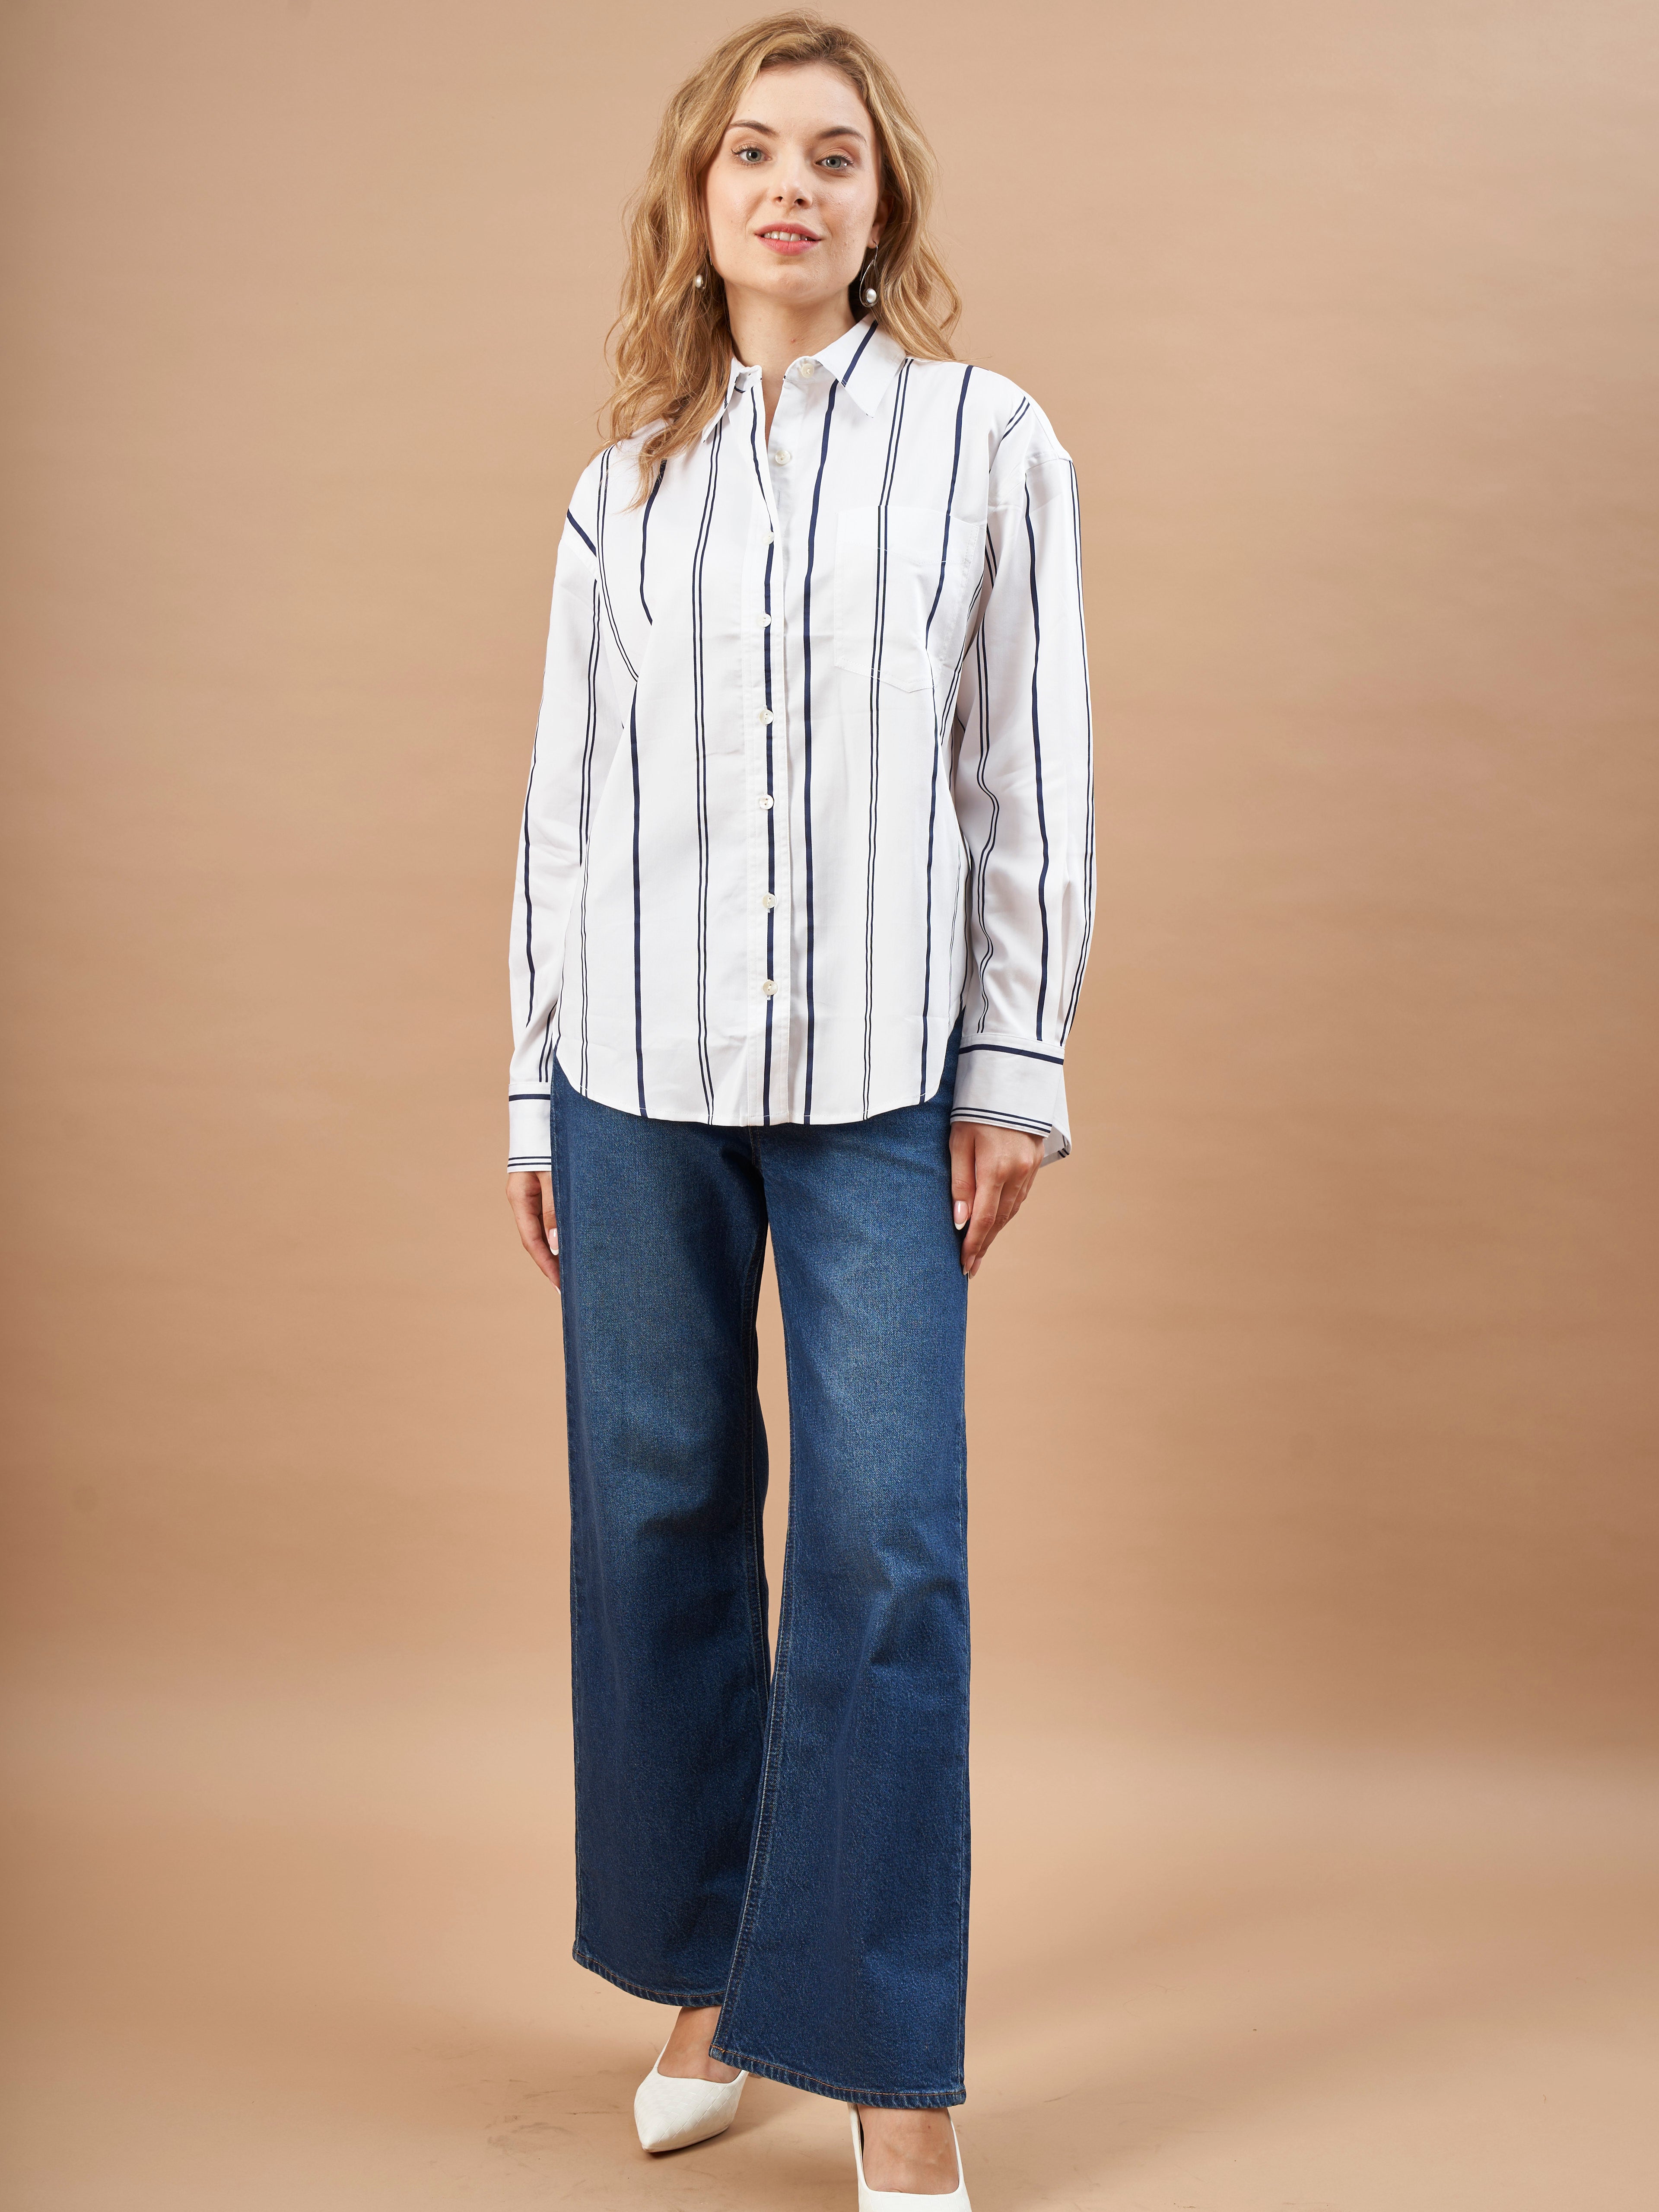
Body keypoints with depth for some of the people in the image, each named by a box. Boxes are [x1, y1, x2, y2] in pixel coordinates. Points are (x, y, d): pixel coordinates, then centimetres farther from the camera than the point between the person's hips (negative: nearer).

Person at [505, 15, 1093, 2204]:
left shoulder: (988, 442, 6)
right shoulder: (628, 487, 11)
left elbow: (1031, 767, 3)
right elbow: (566, 794, 12)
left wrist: (1019, 1062, -1)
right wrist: (539, 1087, 10)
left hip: (881, 1068, -2)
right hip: (642, 1063, 3)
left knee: (887, 1546, -5)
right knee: (659, 1512, 7)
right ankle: (708, 1983, 23)